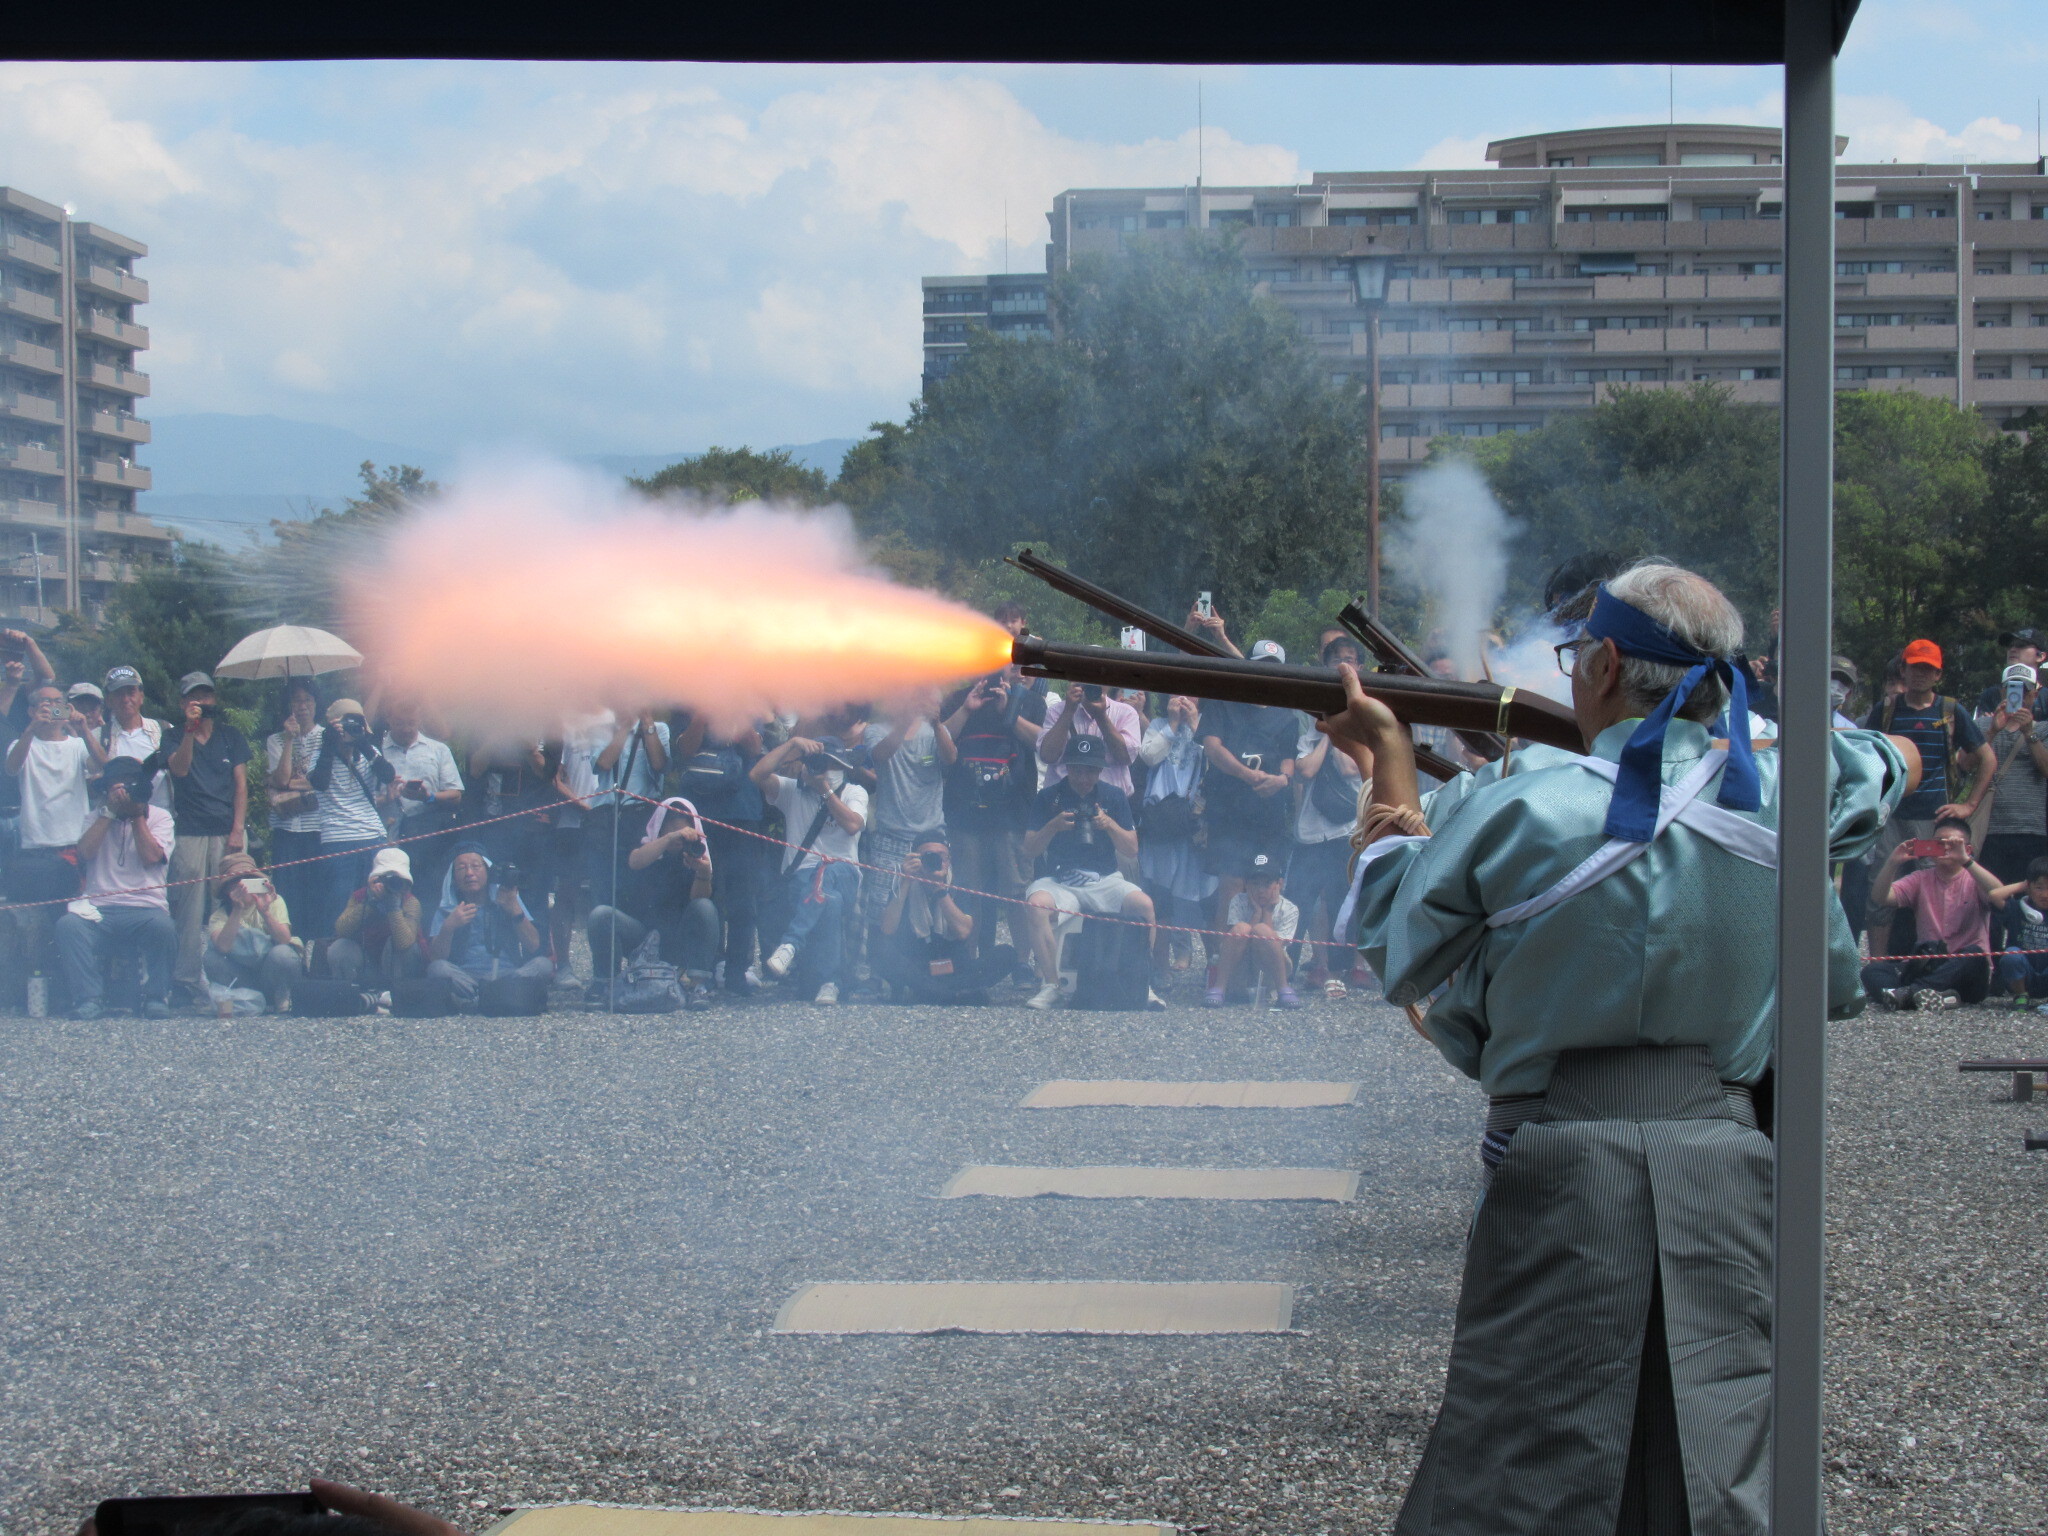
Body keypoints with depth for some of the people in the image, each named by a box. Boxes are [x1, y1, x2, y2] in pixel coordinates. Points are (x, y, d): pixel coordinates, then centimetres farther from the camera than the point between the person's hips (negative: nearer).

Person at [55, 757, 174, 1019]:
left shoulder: (159, 817, 14)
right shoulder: (98, 817, 19)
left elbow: (151, 857, -4)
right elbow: (85, 851, -1)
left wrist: (136, 814, 0)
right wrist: (110, 810, -1)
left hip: (145, 909, -1)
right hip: (100, 910, 1)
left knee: (162, 926, -37)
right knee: (68, 924, -31)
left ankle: (156, 999, -19)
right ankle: (88, 999, -26)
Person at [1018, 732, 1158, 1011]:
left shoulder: (1114, 797, 9)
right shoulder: (1049, 797, 5)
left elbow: (1132, 850, 5)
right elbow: (1029, 850, 1)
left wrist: (1110, 825, -13)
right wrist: (1053, 827, -16)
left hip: (1105, 882, 1)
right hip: (1059, 882, -1)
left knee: (1144, 904, -28)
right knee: (1035, 904, -34)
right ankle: (1050, 985, -24)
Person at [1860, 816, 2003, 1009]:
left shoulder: (1974, 880, 3)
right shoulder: (1920, 880, 12)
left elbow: (1999, 895, -21)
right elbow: (1879, 898, -2)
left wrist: (1966, 861, -29)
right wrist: (1892, 863, -18)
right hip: (1926, 966, 3)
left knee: (1975, 955, -36)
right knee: (1872, 971, -21)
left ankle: (1909, 991, -42)